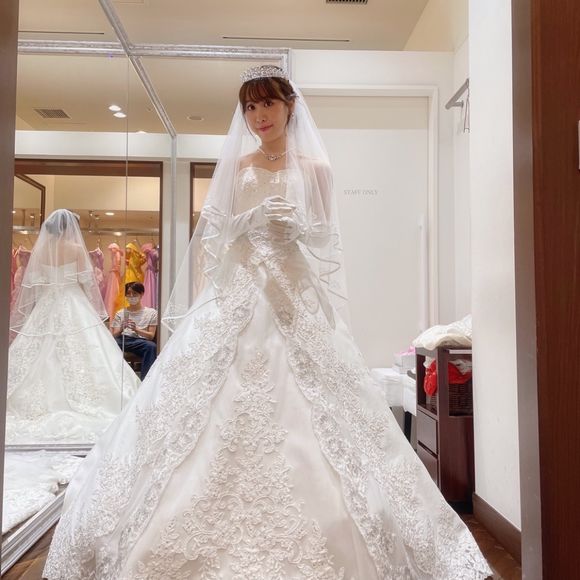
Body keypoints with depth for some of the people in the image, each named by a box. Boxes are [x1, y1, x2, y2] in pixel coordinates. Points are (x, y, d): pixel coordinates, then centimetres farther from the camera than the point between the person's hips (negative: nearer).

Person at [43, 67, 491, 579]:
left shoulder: (314, 167, 7)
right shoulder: (234, 165, 11)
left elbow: (327, 236, 6)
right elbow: (215, 232, 8)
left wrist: (296, 224, -11)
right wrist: (255, 218, -8)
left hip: (295, 297, -1)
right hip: (236, 295, 1)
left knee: (300, 416, -3)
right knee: (220, 414, -3)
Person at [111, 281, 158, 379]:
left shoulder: (151, 313, 16)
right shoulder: (120, 313, 24)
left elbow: (151, 336, 6)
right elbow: (114, 335, 12)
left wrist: (136, 330, -12)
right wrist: (122, 329, -11)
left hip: (141, 341, -1)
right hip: (122, 340, 2)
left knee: (151, 346, -38)